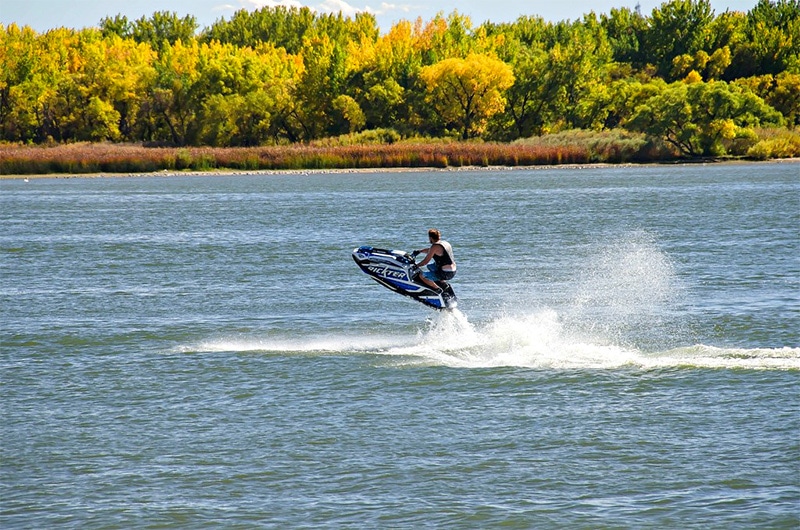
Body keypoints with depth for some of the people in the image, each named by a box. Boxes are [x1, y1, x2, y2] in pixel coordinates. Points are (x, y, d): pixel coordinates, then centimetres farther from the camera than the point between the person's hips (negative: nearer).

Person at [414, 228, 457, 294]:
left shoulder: (435, 247, -16)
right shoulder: (445, 243, 11)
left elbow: (426, 261, -13)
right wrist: (419, 251, 28)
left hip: (445, 274, -9)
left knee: (422, 275, -9)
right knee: (430, 267, 33)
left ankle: (437, 289, -7)